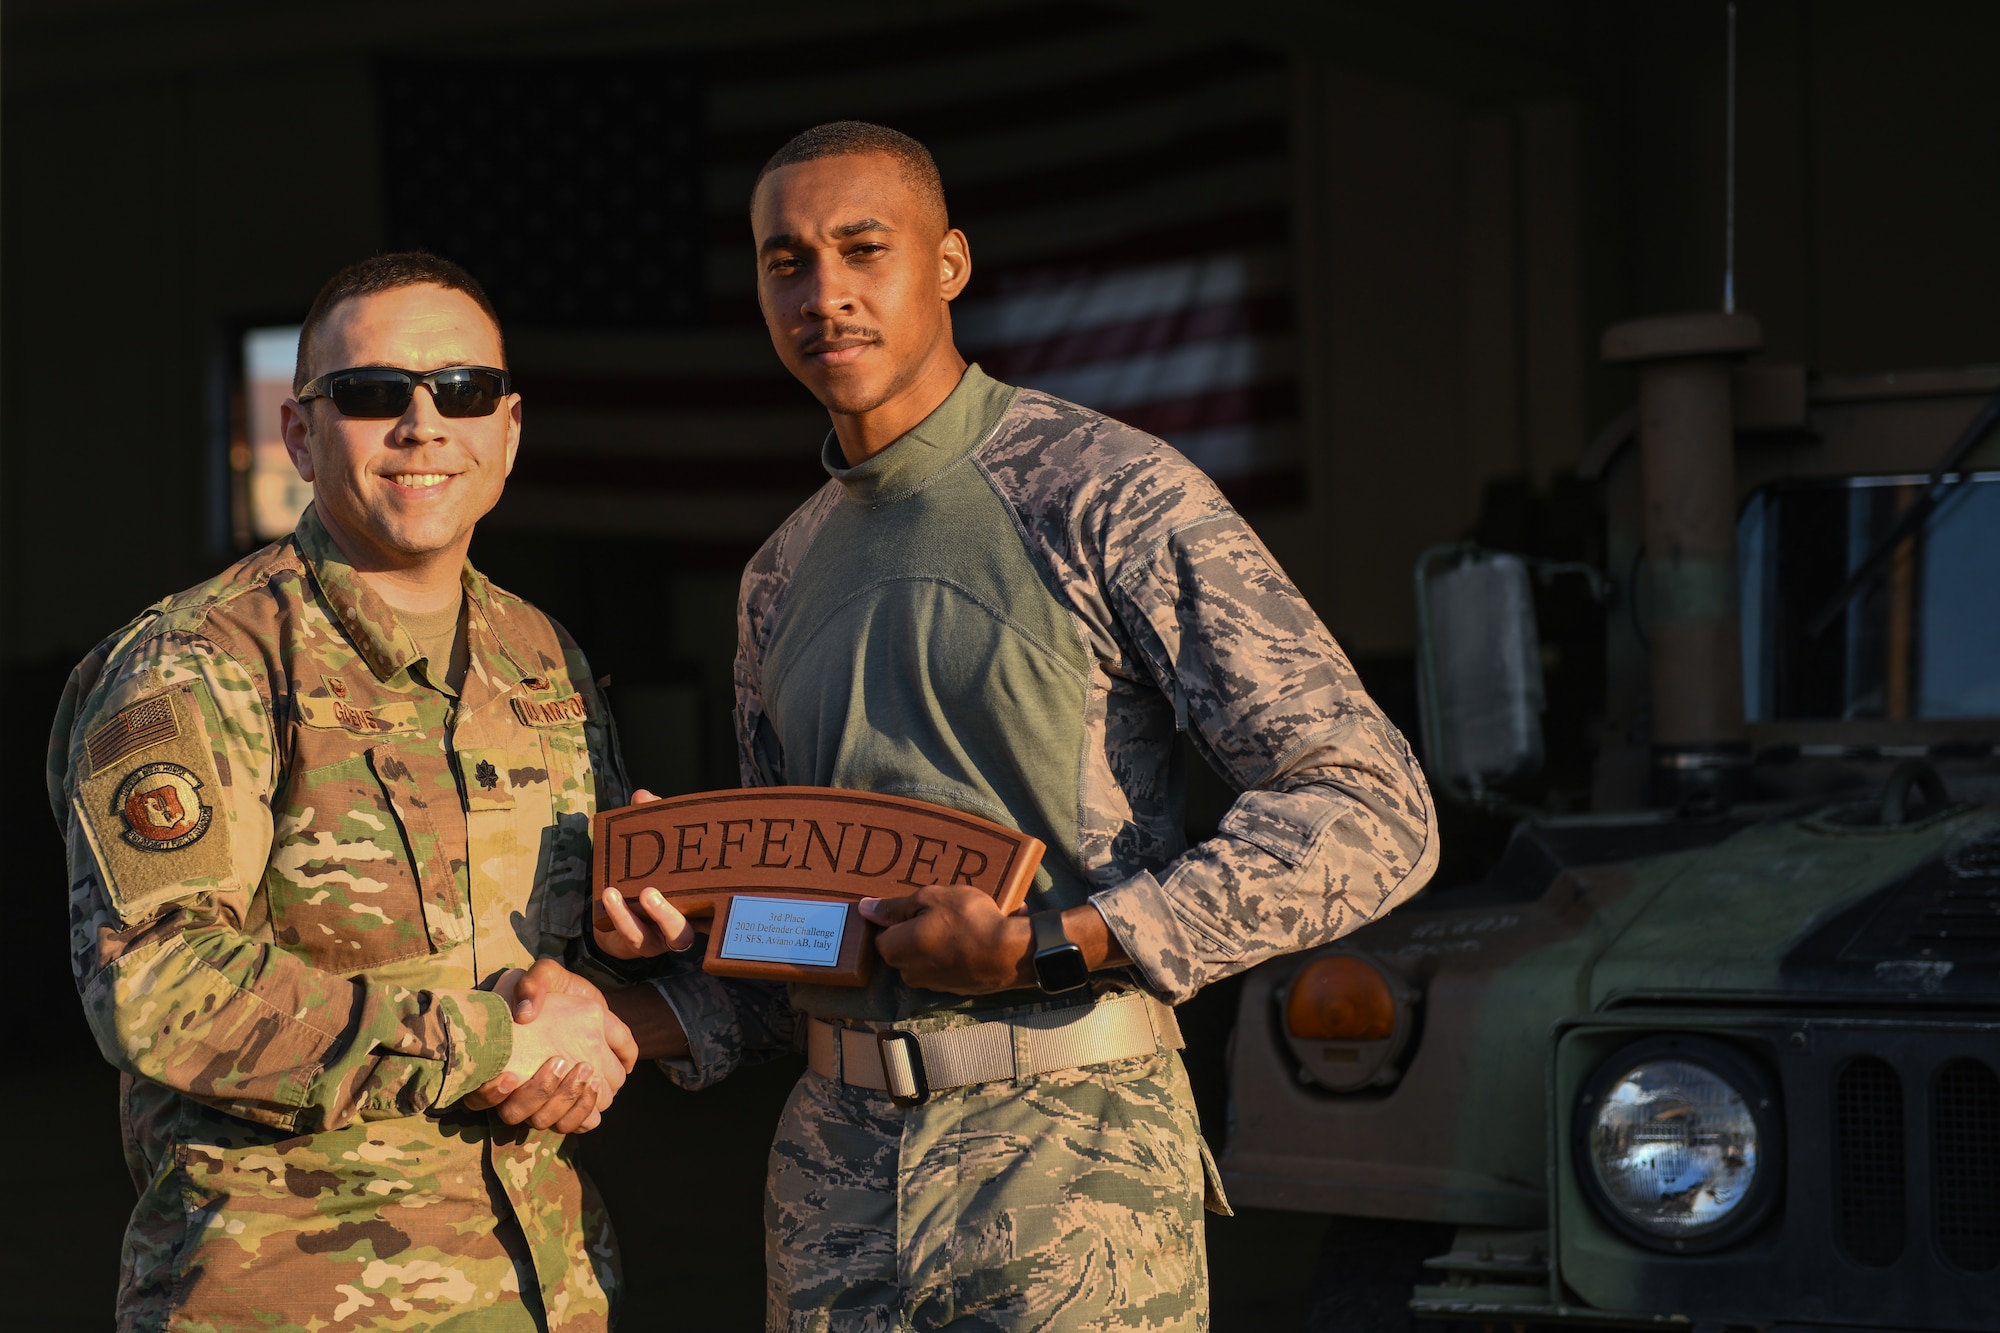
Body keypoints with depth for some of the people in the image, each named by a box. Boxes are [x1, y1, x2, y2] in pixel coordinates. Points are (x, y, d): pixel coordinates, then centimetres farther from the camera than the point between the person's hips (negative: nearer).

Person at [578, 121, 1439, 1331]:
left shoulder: (1111, 499, -6)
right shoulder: (782, 581, 15)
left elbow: (1372, 817, -14)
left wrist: (1044, 947, -19)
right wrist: (632, 1025, 3)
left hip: (1071, 1160, -6)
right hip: (835, 1168, 6)